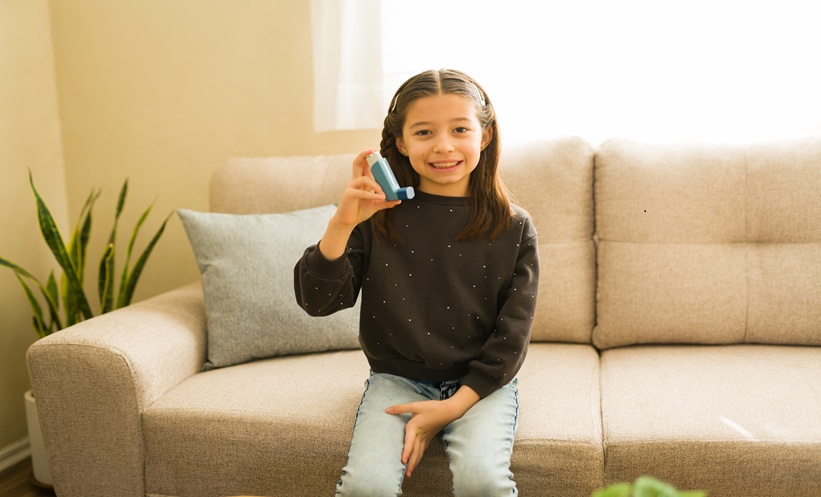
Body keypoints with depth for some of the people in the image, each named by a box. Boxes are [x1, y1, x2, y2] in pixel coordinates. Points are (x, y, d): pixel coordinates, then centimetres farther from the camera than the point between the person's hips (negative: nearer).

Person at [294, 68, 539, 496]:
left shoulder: (514, 229, -4)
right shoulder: (378, 217, -4)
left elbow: (511, 337, -2)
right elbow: (317, 301, -8)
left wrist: (450, 407, -12)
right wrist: (341, 224, -24)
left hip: (480, 382, 0)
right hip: (397, 379, 1)